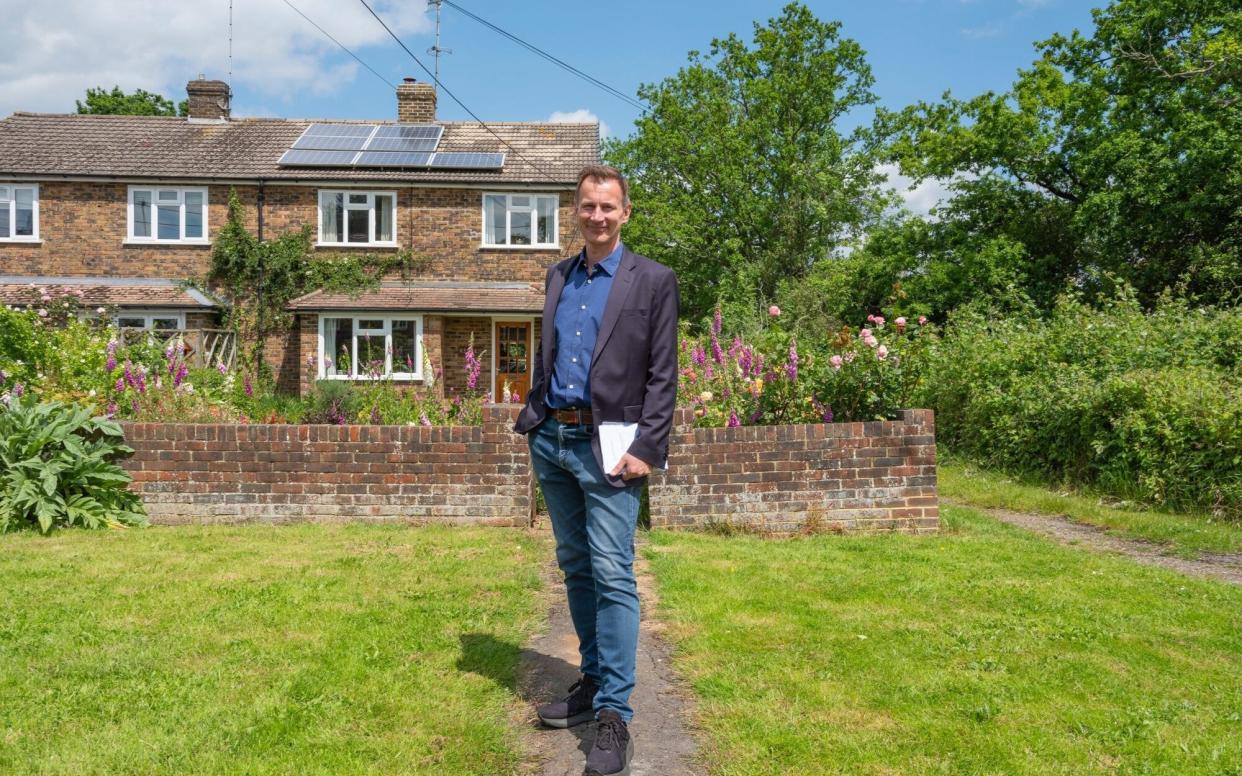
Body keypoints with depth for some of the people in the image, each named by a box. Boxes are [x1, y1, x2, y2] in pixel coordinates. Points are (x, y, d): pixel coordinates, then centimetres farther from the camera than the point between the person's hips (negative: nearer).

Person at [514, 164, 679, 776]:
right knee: (575, 567, 13)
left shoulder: (653, 281, -2)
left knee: (612, 576, -9)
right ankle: (593, 682, 26)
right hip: (551, 439, 6)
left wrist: (647, 449, -14)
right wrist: (531, 417, 8)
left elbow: (662, 375, -6)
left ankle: (614, 714, -3)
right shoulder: (558, 276, 14)